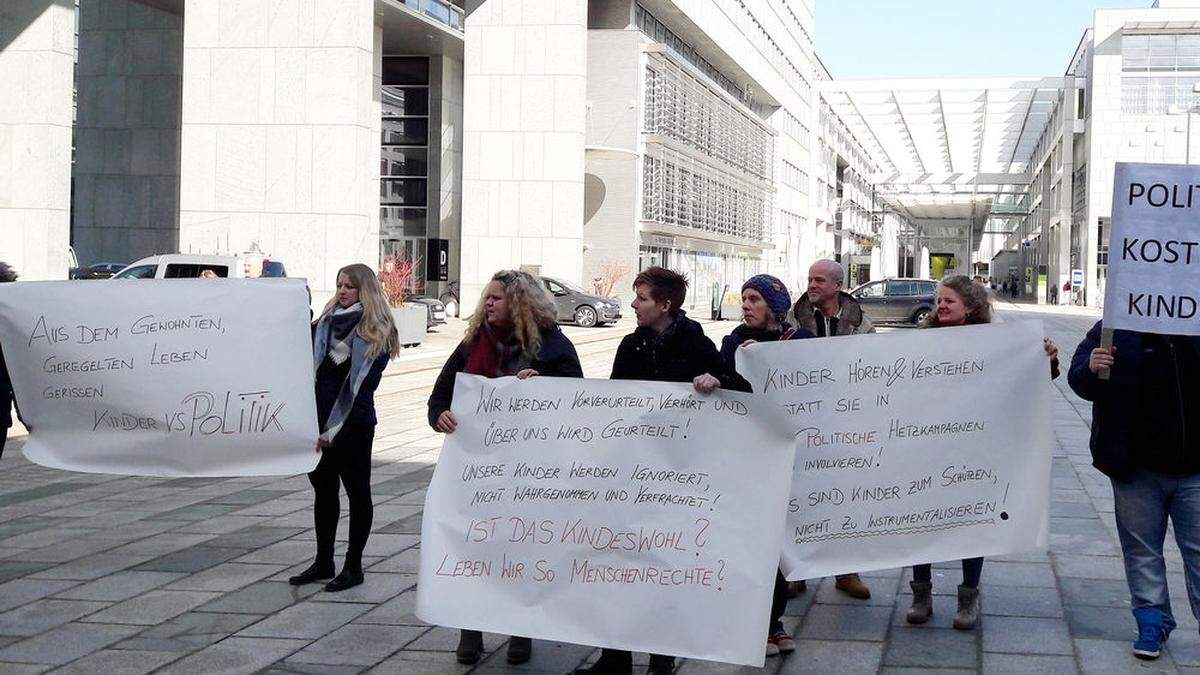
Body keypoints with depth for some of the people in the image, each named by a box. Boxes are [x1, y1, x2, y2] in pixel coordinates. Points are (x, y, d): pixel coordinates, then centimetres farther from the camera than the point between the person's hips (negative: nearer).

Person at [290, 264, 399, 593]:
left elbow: (362, 387, -13)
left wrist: (336, 429, -17)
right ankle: (323, 562, 24)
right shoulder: (327, 321, 10)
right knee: (324, 488, 13)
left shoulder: (376, 334, -8)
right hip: (322, 420, 6)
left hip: (353, 425, -6)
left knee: (357, 492, 4)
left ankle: (353, 566, 12)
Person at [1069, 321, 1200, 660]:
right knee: (1142, 549, 9)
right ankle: (1153, 622, 22)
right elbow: (1079, 381, -6)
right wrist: (1091, 369, -28)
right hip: (1137, 469, 0)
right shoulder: (1113, 328, -3)